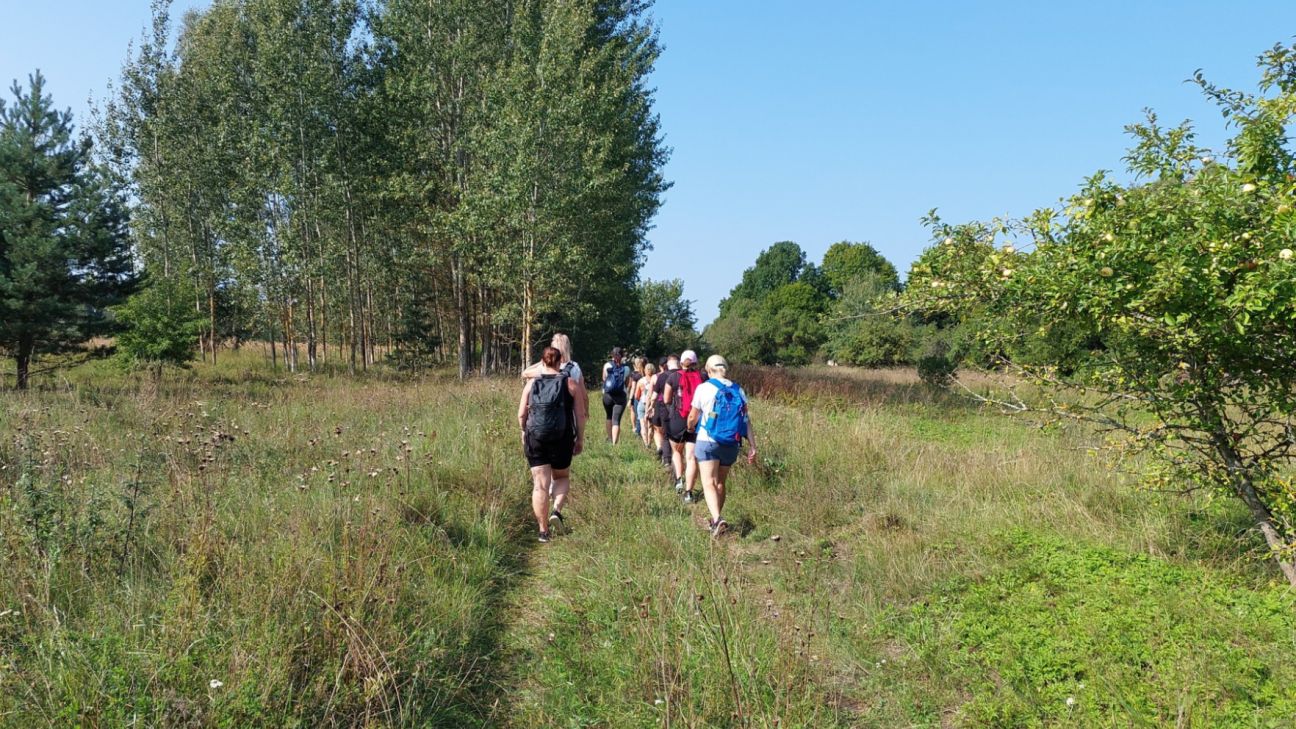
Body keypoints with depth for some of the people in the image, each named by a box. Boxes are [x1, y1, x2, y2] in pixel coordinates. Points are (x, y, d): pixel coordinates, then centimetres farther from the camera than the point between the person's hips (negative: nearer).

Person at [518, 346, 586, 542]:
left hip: (535, 439, 1)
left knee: (540, 485, 5)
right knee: (562, 477, 22)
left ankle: (543, 531, 5)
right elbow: (579, 415, -1)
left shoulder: (531, 383, 4)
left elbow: (521, 414, 4)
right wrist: (580, 438, 9)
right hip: (562, 439, -1)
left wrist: (524, 431, 22)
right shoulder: (570, 383, 0)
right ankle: (557, 511, -2)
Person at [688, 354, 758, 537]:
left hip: (707, 441, -4)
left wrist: (690, 427, 23)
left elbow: (693, 417, 0)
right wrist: (752, 446, 0)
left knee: (709, 483, -7)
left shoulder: (704, 388, -6)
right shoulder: (738, 391, 4)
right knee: (720, 482, 19)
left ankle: (718, 519, -27)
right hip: (732, 444, 5)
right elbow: (747, 421, -1)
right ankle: (715, 519, 29)